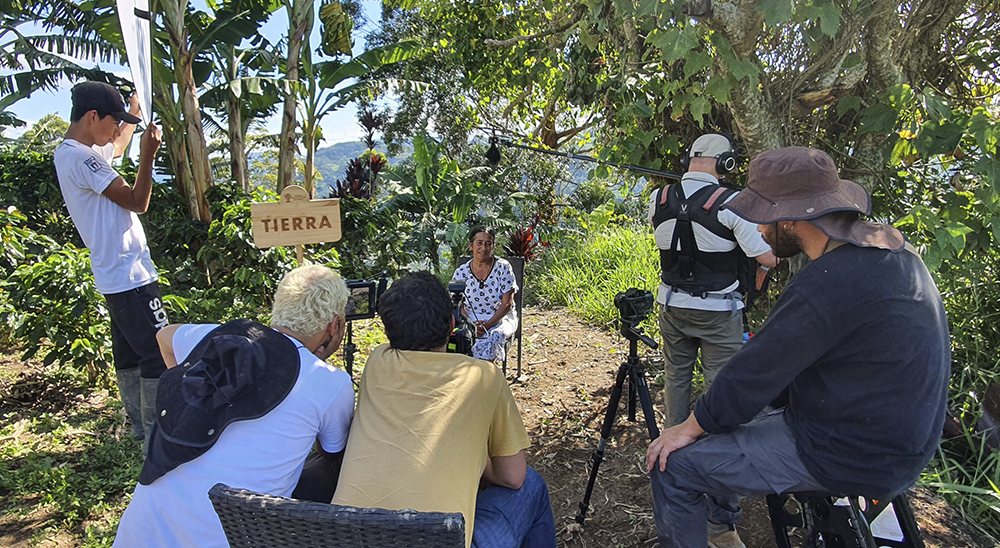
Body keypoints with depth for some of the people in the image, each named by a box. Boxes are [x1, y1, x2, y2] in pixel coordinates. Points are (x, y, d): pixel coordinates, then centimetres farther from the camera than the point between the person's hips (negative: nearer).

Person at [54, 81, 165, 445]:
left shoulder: (74, 152, 14)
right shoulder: (79, 157, -17)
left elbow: (116, 148, 37)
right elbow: (136, 203, -18)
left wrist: (134, 111, 43)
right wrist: (147, 157, -23)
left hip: (116, 276, 11)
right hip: (130, 276, -11)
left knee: (129, 354, 17)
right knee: (159, 354, -8)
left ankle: (140, 428, 28)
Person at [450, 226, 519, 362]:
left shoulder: (503, 268, -3)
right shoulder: (461, 273, 3)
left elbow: (507, 304, -7)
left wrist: (488, 325, -21)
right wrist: (471, 325, -19)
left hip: (500, 319, -2)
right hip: (470, 320, 2)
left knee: (490, 340, -35)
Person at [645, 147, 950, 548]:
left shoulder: (825, 287, -30)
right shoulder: (891, 248, 0)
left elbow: (753, 376, -21)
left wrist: (688, 429, -7)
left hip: (847, 457, -10)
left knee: (673, 463, -8)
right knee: (722, 425, 24)